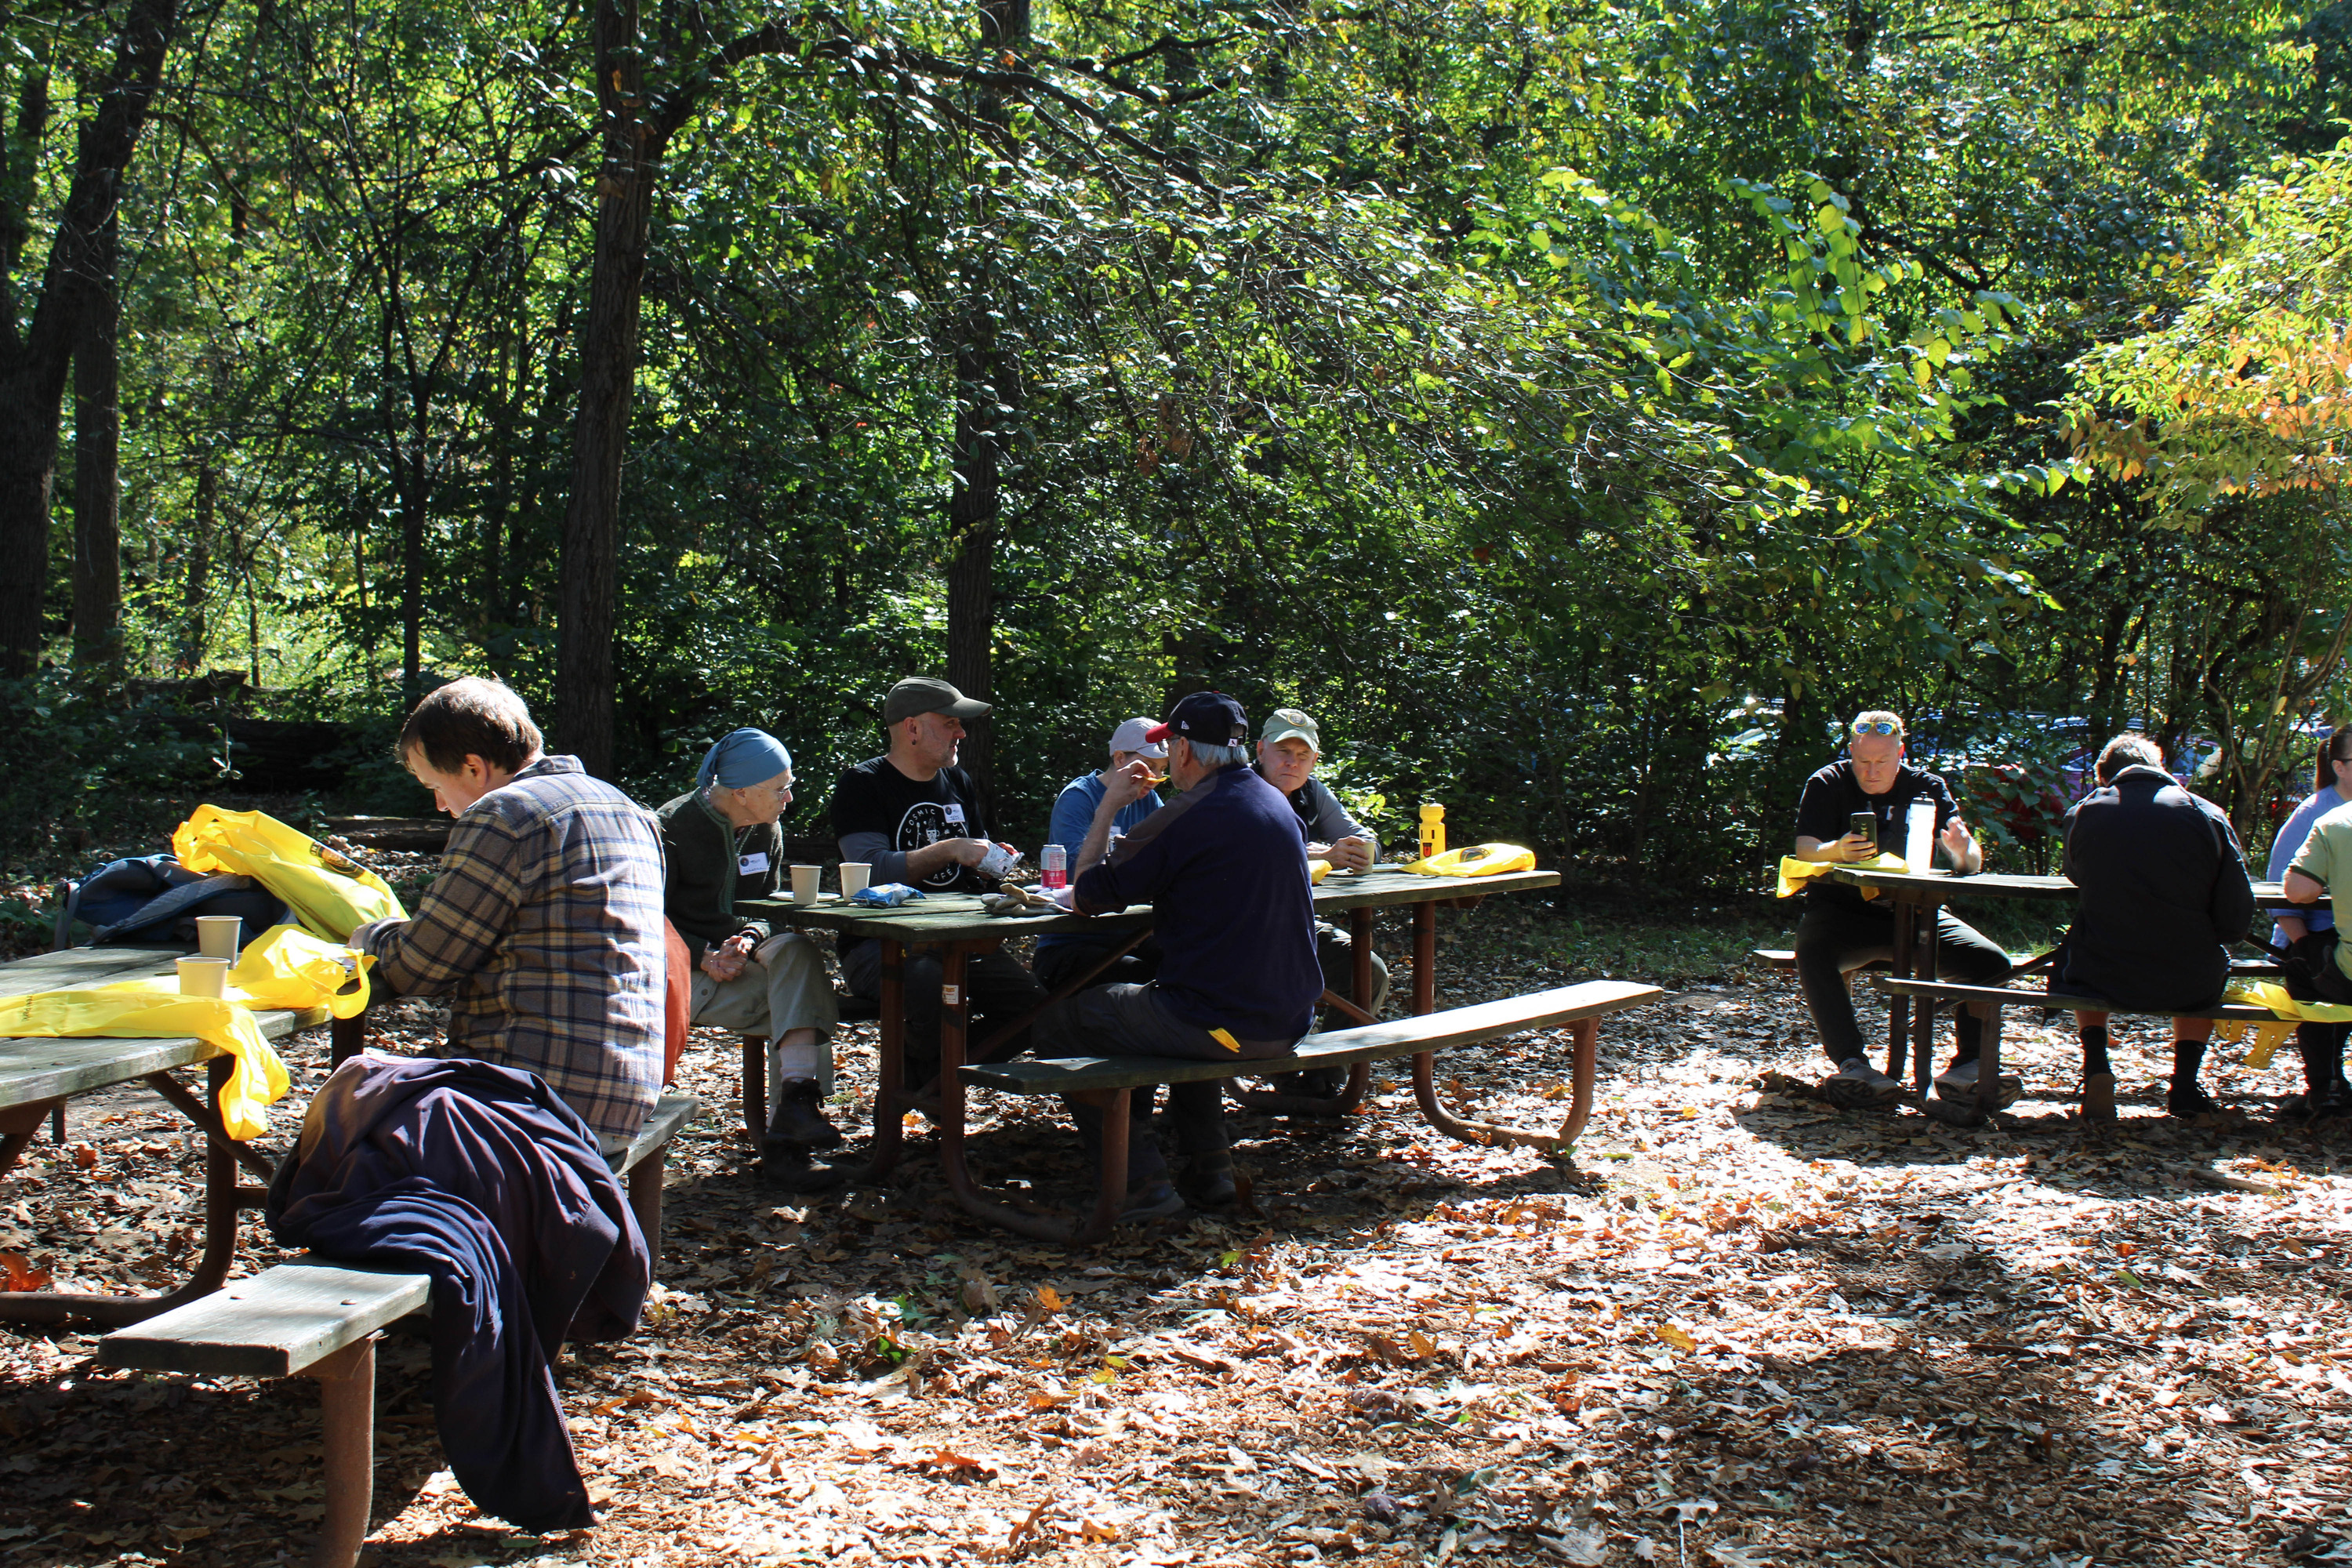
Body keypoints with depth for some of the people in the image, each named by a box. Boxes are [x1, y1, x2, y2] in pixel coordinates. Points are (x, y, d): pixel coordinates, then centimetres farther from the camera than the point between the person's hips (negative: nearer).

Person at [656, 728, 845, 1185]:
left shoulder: (767, 830, 9)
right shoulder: (674, 827, -9)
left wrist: (750, 938, -11)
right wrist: (703, 957, -20)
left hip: (739, 953, 5)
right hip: (687, 966, -5)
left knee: (794, 948, -31)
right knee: (800, 1001, -28)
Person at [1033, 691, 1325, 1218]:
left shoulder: (1190, 815, -17)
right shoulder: (1275, 802, 9)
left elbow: (1087, 897, -8)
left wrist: (1108, 807, 3)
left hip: (1225, 1027, -9)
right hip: (1289, 1022, 9)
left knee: (1059, 1025, 7)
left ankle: (1141, 1182, 2)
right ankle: (1210, 1168, 31)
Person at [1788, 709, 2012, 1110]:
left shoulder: (1927, 787, 8)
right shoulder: (1827, 785, 2)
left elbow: (1972, 862, 0)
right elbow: (1805, 852, -12)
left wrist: (1964, 850, -27)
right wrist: (1838, 849, -35)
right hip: (1841, 909, -3)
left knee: (1991, 960, -20)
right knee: (1812, 952, -37)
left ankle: (1967, 1067, -20)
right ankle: (1852, 1064, -39)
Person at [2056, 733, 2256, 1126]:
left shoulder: (2082, 814, -2)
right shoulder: (2208, 815, -3)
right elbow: (2236, 922, -4)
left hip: (2104, 977, 0)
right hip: (2188, 986, 0)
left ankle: (2096, 1070, 18)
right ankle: (2185, 1085, 25)